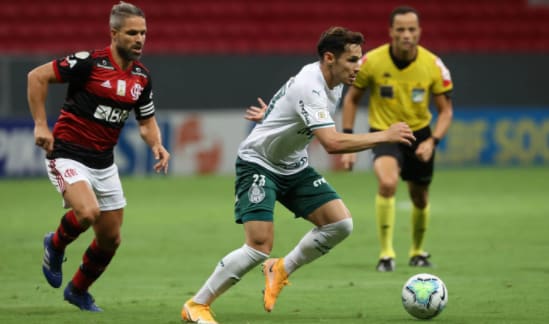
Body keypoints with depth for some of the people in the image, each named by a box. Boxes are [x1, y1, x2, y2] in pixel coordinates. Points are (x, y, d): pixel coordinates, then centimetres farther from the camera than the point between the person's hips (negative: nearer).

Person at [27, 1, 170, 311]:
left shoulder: (142, 77, 2)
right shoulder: (89, 62, -18)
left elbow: (147, 121, 15)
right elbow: (37, 76, -13)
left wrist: (157, 144, -7)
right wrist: (41, 124, -16)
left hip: (103, 163, 7)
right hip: (67, 154, -7)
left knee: (111, 239, 9)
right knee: (87, 212, -30)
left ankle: (78, 290, 35)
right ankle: (56, 244, 4)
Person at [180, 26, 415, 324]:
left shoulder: (334, 83, -1)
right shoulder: (310, 88, -30)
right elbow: (332, 143, -39)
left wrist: (275, 114, 35)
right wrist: (385, 136, -35)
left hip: (294, 167, 9)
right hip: (258, 164, -9)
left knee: (340, 224, -7)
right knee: (260, 248, -20)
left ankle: (280, 269, 12)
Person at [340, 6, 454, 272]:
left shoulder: (433, 65, -12)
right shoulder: (371, 62, -15)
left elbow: (445, 111, -3)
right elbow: (351, 99, -1)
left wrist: (432, 141, -20)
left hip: (419, 133, 3)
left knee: (419, 198, 13)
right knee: (387, 183, -30)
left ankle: (417, 251, 43)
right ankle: (386, 253, -20)